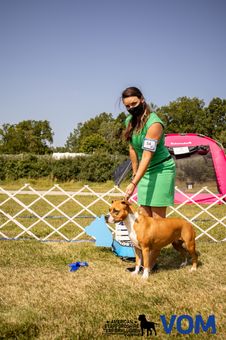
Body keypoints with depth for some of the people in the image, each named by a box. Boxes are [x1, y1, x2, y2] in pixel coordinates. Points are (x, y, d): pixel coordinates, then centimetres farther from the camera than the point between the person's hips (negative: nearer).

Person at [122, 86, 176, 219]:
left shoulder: (154, 123, -23)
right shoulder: (129, 121, 1)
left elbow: (147, 157, -28)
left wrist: (134, 183, -32)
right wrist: (135, 173, 13)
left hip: (162, 169, -7)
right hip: (145, 170, 8)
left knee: (158, 216, -9)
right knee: (144, 215, 5)